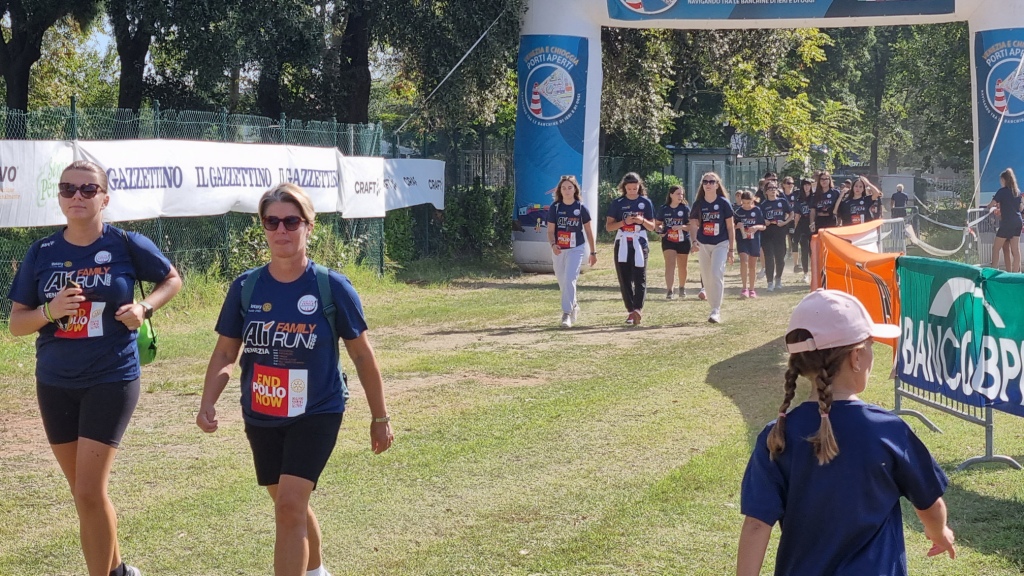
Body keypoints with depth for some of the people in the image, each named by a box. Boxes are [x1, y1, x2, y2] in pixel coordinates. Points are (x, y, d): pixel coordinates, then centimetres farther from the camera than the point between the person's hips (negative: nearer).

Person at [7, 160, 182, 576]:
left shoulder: (126, 245, -6)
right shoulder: (42, 253, 0)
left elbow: (172, 280, 10)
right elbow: (16, 324, 2)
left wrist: (144, 308, -9)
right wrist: (50, 311, -18)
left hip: (111, 380, -4)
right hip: (55, 384, 4)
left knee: (89, 493, -11)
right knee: (85, 492, 14)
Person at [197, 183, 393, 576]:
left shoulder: (332, 287, -11)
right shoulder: (246, 287, -3)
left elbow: (362, 355, -2)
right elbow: (225, 353, 4)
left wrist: (379, 417, 3)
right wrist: (208, 404, -12)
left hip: (317, 413, -4)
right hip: (261, 416, 4)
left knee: (290, 505, -18)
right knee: (289, 505, 19)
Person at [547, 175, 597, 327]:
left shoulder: (581, 208, -3)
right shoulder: (554, 207, 0)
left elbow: (589, 231, 4)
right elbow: (550, 230, 1)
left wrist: (593, 252, 5)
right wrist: (553, 244, -20)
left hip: (576, 249, -3)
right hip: (558, 250, 3)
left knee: (569, 279, -17)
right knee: (562, 282, 12)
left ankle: (567, 314, -18)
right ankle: (574, 305, 38)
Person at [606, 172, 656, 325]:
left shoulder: (645, 202, 4)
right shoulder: (617, 203, 4)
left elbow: (652, 226, 7)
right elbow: (608, 226, 2)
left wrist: (643, 221, -14)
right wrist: (624, 222, -15)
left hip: (639, 244, -1)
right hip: (622, 244, 1)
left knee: (639, 278, -8)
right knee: (624, 279, 1)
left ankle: (637, 309, -12)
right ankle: (631, 310, 7)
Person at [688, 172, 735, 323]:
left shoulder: (723, 203, -5)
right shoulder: (698, 204, 1)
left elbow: (730, 227, -1)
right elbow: (693, 225, 1)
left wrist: (731, 249, -2)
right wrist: (694, 241, -17)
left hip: (721, 244, -3)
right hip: (703, 245, 3)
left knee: (717, 274, -18)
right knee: (706, 278, 7)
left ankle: (716, 311, -19)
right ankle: (714, 309, 21)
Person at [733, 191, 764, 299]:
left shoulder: (757, 210, 1)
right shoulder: (738, 212, 1)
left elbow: (763, 226, 3)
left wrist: (756, 227, -17)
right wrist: (737, 226, -15)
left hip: (754, 240, 1)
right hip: (742, 240, -1)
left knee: (752, 265, 9)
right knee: (744, 261, -18)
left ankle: (751, 289, 20)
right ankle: (744, 288, -18)